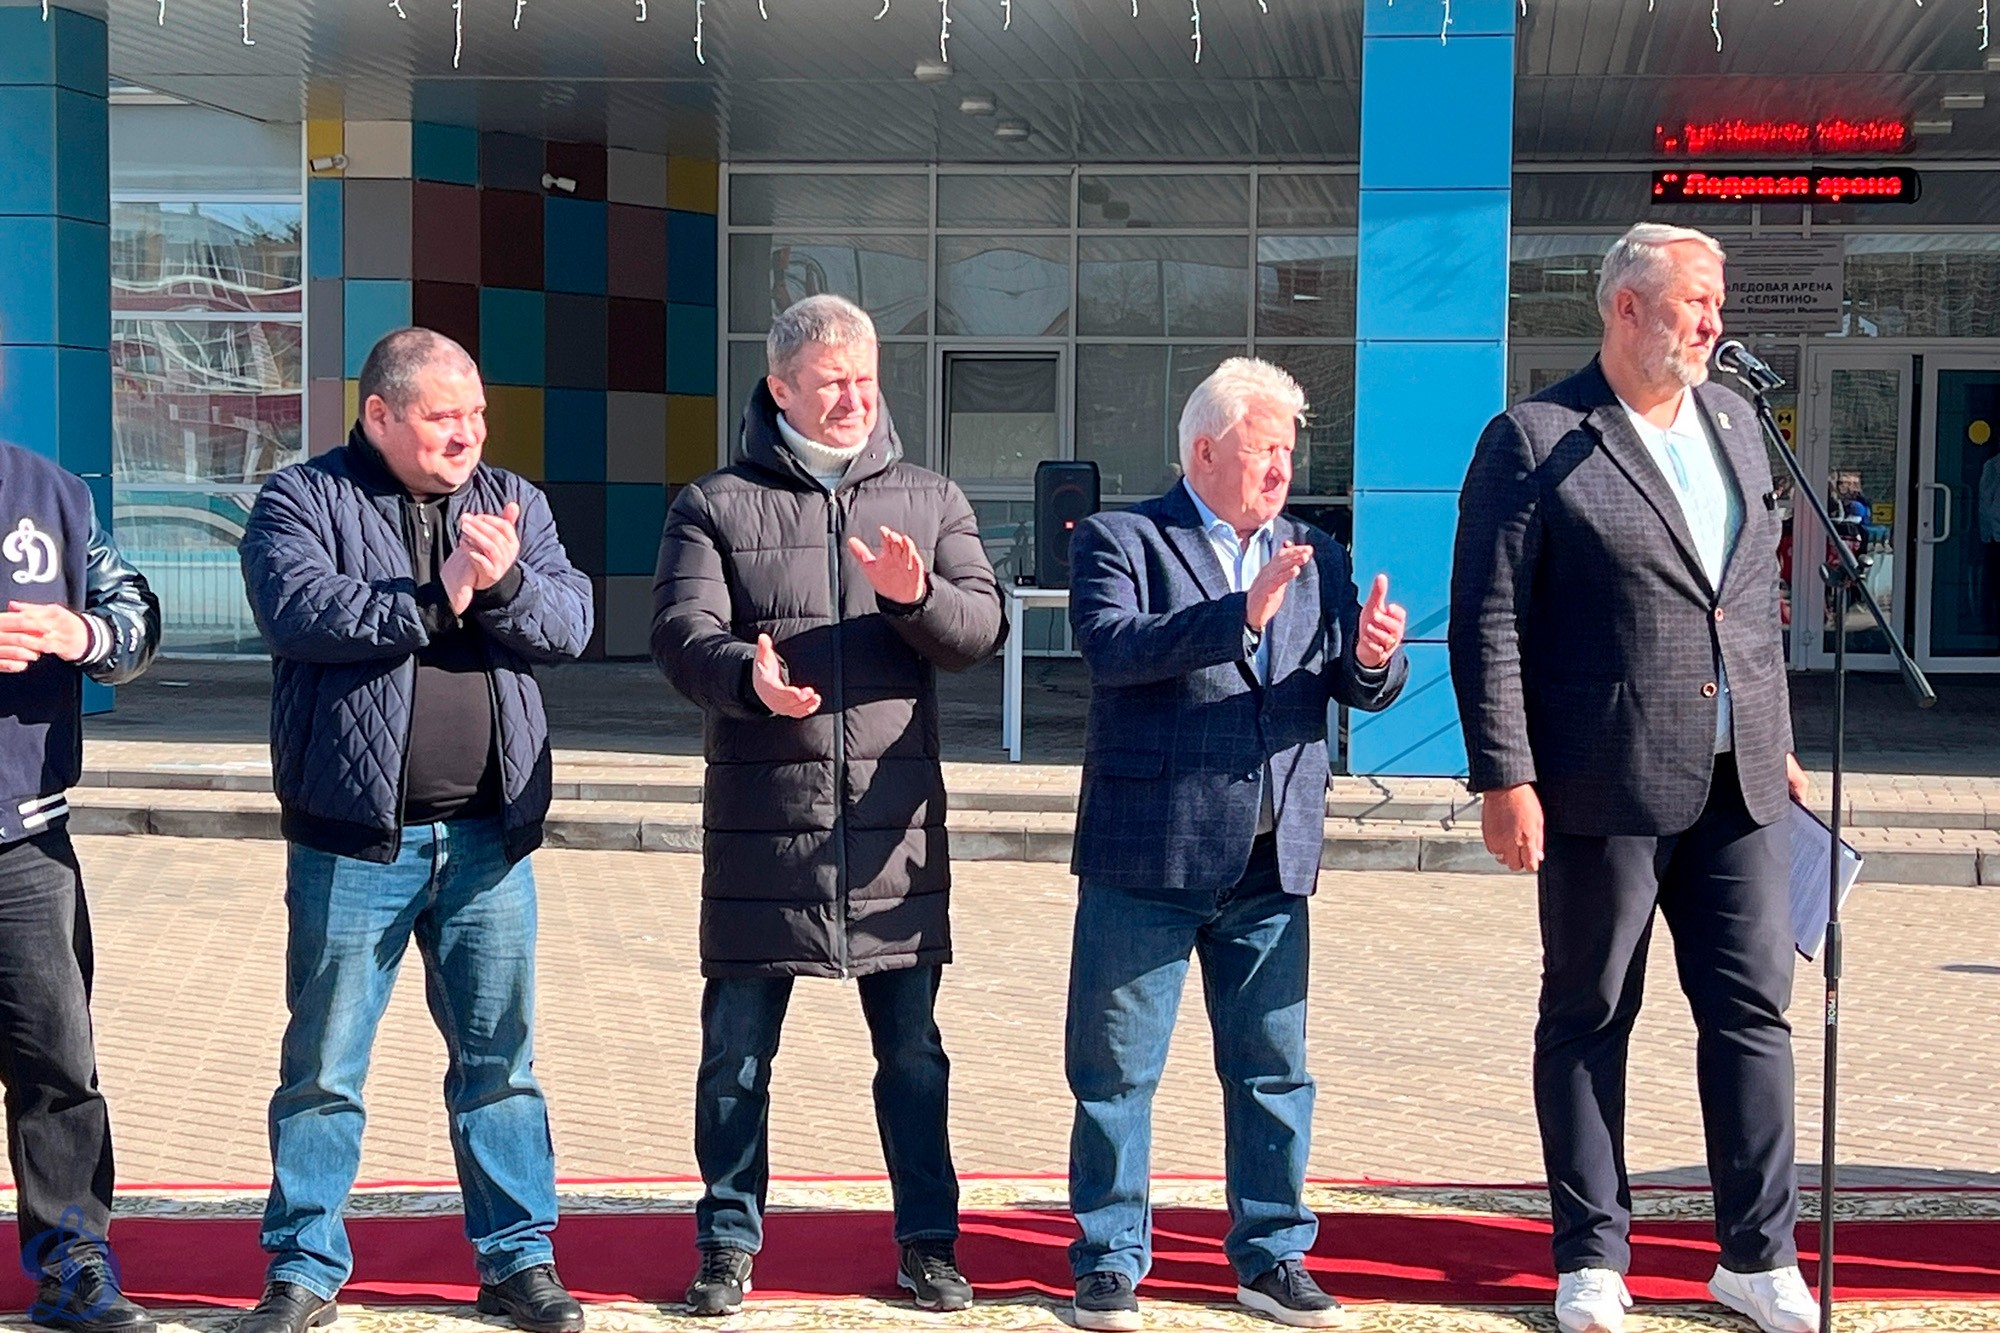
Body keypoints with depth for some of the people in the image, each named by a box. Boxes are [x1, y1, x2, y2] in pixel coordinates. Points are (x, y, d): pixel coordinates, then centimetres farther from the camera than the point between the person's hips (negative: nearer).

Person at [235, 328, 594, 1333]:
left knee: (500, 1058, 9)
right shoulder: (300, 499, 0)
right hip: (352, 836, -3)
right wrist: (435, 597, -20)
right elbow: (299, 608, -18)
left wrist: (504, 582, -21)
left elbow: (570, 621, -1)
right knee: (323, 1064, 6)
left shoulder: (514, 503, 11)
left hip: (488, 836, 3)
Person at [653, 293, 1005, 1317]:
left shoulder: (930, 502, 11)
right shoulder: (715, 506, 5)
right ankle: (729, 1243, 20)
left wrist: (915, 596, -20)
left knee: (913, 1049, 9)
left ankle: (928, 1242, 21)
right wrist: (748, 677, -29)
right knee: (737, 1049, 6)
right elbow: (681, 631, -8)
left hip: (894, 823, 2)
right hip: (760, 822, -1)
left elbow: (983, 626, 1)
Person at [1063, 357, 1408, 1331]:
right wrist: (1238, 616, -28)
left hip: (1271, 862, 4)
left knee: (1274, 1069, 10)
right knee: (1116, 1069, 4)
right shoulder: (1121, 541, -1)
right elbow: (1110, 647, -19)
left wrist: (1374, 659, -17)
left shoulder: (1315, 558, 14)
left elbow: (1362, 690, 6)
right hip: (1147, 856, -4)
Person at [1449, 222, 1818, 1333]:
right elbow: (1488, 621, -10)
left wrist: (1776, 739, 19)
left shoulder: (1733, 420, 14)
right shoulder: (1534, 440, -6)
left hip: (1737, 783, 6)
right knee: (1588, 1018, 6)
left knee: (1752, 1008, 7)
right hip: (1606, 782, -5)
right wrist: (1504, 778, -15)